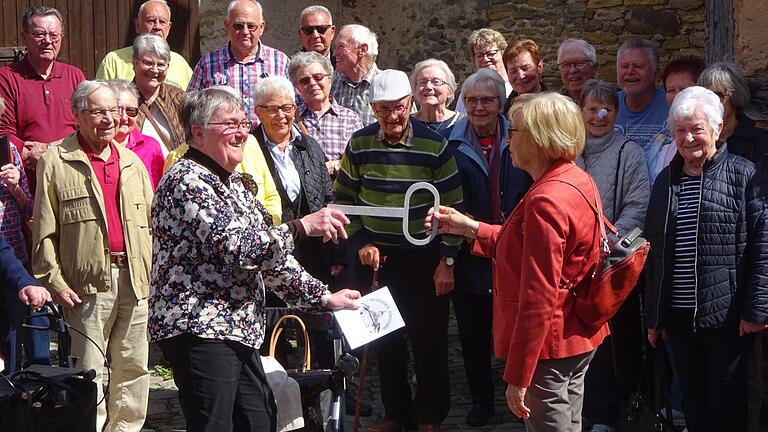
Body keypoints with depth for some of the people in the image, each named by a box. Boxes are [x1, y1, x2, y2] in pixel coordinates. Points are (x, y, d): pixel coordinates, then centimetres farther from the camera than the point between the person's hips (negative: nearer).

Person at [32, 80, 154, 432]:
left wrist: (153, 272, 9)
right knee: (89, 370, -2)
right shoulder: (55, 162, -1)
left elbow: (150, 223, 16)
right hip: (88, 283, -5)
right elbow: (44, 231, -3)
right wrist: (54, 281, -9)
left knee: (133, 367, 10)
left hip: (134, 281, 5)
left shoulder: (131, 162, 15)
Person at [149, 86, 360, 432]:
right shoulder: (187, 181, -13)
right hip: (198, 330, -10)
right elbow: (235, 246, -24)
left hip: (238, 331, 10)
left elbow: (266, 252, 20)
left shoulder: (234, 182, 18)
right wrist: (302, 226, -23)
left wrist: (324, 297, 15)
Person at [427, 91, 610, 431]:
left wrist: (518, 376, -22)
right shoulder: (578, 180, 6)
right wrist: (469, 228, 13)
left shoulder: (546, 201, -24)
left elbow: (538, 298, -26)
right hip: (576, 340, 10)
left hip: (549, 346, -10)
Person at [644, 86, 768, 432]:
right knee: (693, 401, 14)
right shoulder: (665, 180, 11)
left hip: (727, 316, -5)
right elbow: (653, 254, 15)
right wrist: (653, 315, 14)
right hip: (678, 314, 5)